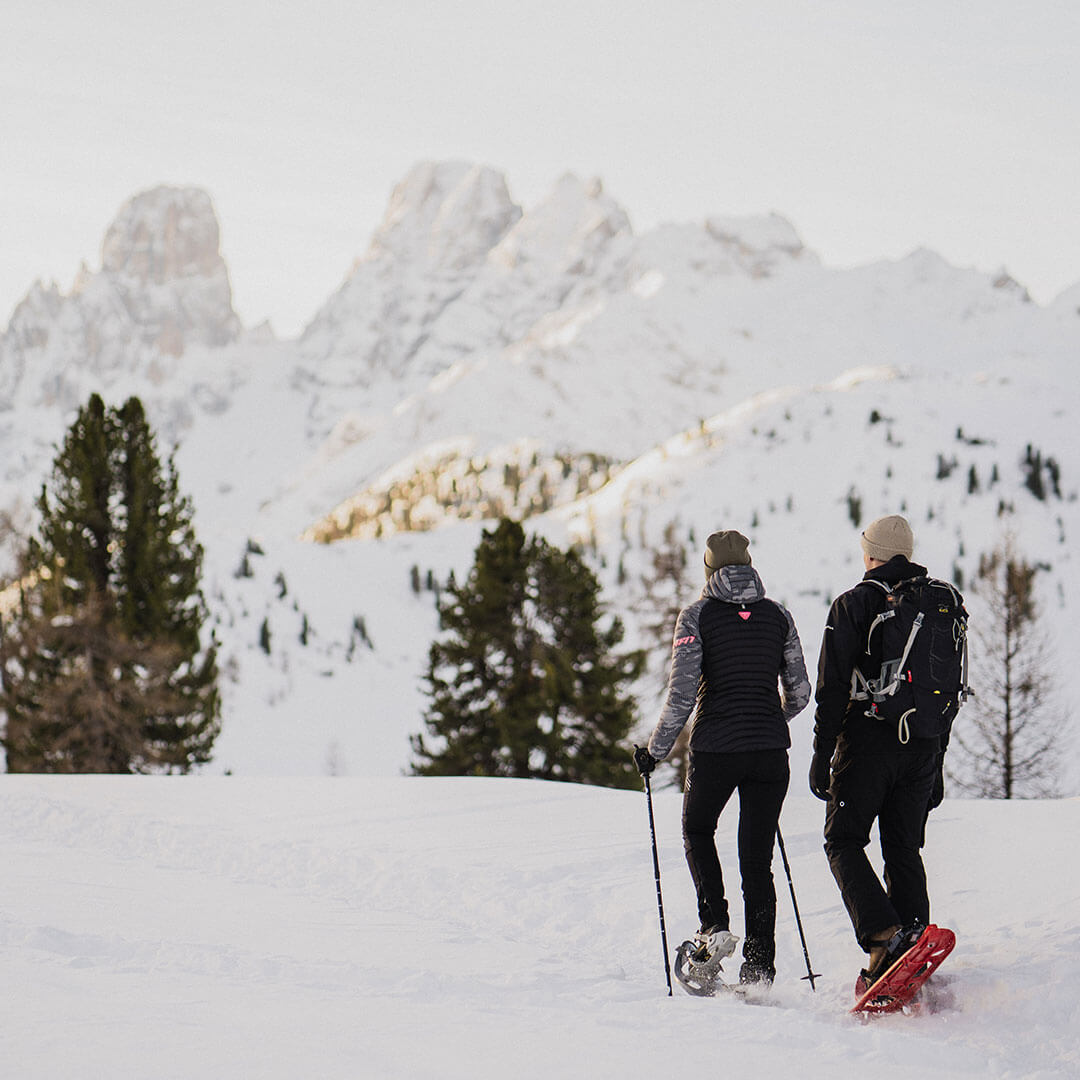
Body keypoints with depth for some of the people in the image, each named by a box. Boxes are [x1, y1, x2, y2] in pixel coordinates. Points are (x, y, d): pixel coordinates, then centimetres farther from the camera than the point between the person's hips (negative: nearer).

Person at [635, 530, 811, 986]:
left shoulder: (698, 615, -5)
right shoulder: (778, 616, 6)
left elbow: (682, 695, -11)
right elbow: (799, 692, 9)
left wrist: (655, 750, 1)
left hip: (715, 747, -3)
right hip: (770, 751, 3)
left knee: (697, 830, 24)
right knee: (758, 858, 9)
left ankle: (714, 925, 7)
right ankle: (759, 967, 5)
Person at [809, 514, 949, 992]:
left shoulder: (854, 604, -3)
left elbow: (833, 688, -8)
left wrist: (822, 755, -4)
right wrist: (936, 768, 20)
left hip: (868, 741, -5)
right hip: (922, 748, 5)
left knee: (844, 841, 1)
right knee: (904, 850, 11)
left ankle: (883, 937, -18)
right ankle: (913, 934, 3)